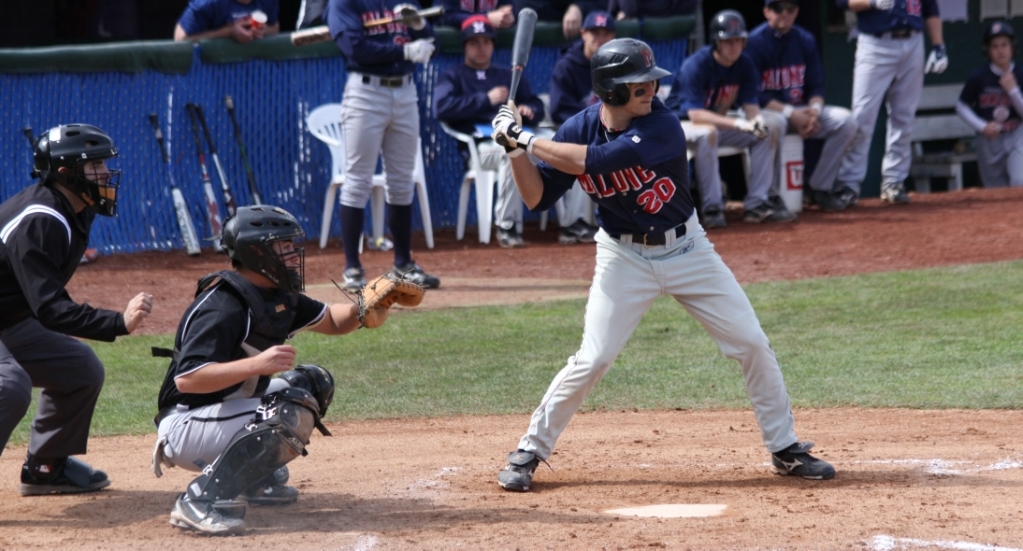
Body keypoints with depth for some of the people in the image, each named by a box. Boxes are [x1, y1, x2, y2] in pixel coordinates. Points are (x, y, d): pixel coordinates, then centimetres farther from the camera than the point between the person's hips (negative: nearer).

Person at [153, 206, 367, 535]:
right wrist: (257, 363, -38)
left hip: (230, 414, 10)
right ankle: (202, 501, -25)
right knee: (292, 413, -28)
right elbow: (186, 379, -31)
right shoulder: (222, 307, -23)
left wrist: (362, 309, -4)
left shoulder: (277, 297, 5)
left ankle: (256, 478, 13)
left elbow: (333, 321, 18)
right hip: (184, 430, -10)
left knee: (314, 384, 14)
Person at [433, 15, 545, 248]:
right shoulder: (453, 76, 13)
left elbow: (537, 106, 26)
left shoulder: (508, 75, 29)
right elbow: (441, 108, -6)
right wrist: (486, 99, -9)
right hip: (479, 147, -4)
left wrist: (529, 110, 0)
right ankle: (506, 227, -33)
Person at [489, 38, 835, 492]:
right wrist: (516, 148, -21)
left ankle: (785, 449, 15)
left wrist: (529, 141, -28)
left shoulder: (662, 127, -22)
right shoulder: (579, 130, -11)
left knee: (752, 345, -1)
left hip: (686, 249, 0)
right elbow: (538, 198, -7)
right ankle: (528, 453, 4)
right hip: (624, 257, 0)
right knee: (592, 360, -11)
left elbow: (596, 162, -34)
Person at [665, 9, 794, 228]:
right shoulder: (696, 66, -25)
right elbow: (695, 114, -34)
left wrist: (757, 120, -33)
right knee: (707, 132, -40)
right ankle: (712, 208, -31)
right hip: (682, 124, -7)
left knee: (773, 124, -7)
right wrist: (739, 124, -43)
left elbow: (751, 106, -7)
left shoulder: (745, 65, -5)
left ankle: (757, 203, -10)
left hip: (719, 122, 7)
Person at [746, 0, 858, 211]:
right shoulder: (755, 41, -12)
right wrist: (790, 114, -24)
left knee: (845, 120, -13)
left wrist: (814, 110, -16)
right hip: (766, 110, -6)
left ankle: (820, 189, -5)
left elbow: (816, 86, 7)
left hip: (800, 110, 6)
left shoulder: (805, 40, 5)